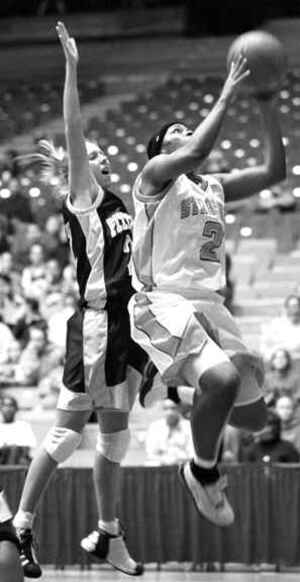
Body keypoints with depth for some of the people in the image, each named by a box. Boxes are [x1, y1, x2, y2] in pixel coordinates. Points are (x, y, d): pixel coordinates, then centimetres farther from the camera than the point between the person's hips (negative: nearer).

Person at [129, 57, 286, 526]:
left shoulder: (215, 187, 22)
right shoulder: (156, 175, 2)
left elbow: (275, 171, 15)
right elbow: (198, 150, -18)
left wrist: (267, 107, 8)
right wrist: (226, 96, -11)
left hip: (209, 303, 7)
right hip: (162, 302, -7)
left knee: (252, 414, 5)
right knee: (222, 377, -33)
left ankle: (199, 401, 39)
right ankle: (203, 472, -10)